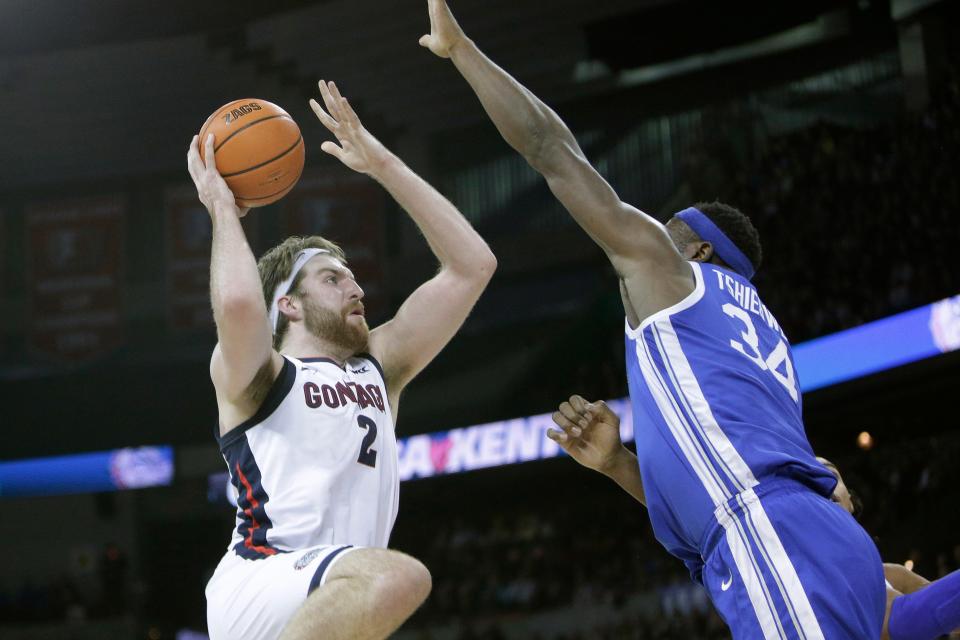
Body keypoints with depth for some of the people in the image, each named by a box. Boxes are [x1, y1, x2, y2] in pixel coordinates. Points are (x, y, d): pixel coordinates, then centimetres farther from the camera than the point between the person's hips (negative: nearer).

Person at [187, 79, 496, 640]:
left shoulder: (379, 369, 23)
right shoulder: (253, 375, 6)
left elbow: (472, 264, 18)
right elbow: (238, 302, -21)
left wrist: (383, 164, 18)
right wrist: (224, 211, -1)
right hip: (260, 583, -8)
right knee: (397, 577, -35)